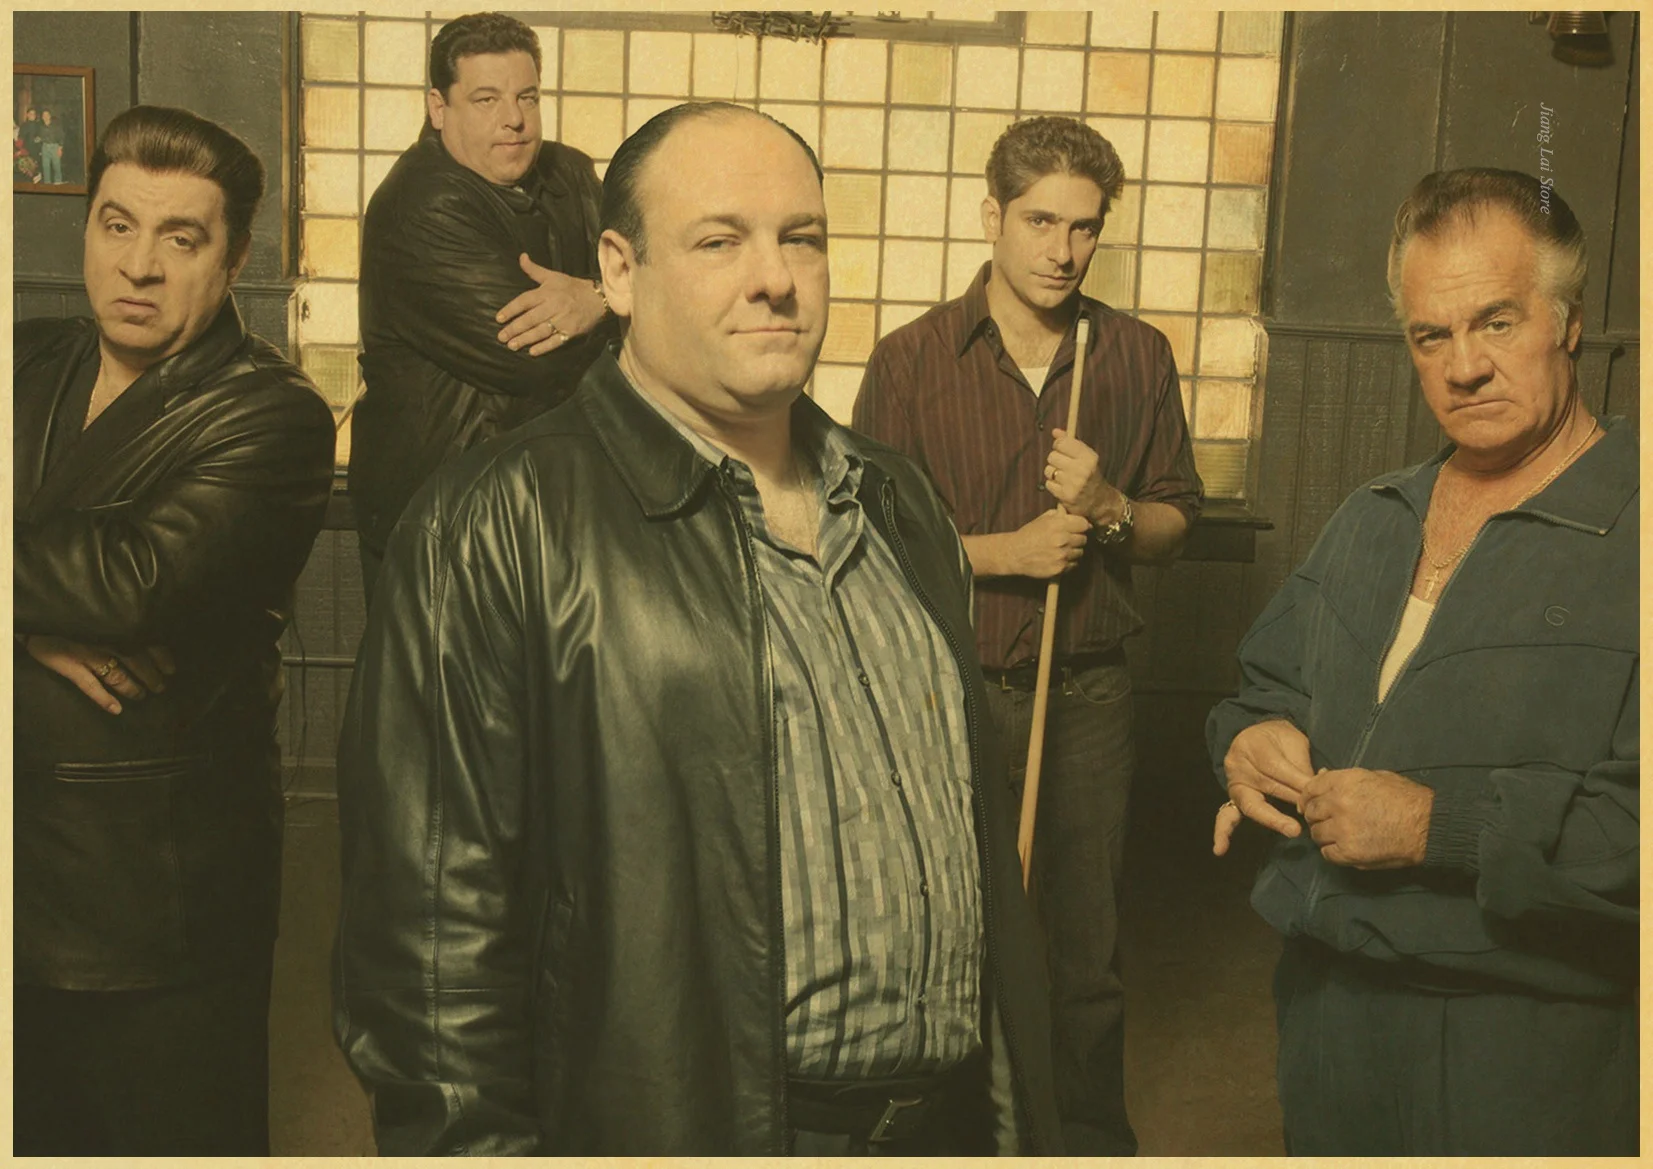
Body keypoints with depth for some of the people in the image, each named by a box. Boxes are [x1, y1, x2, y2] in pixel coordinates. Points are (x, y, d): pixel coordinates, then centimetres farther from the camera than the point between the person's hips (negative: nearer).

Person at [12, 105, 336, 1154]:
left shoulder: (272, 416, -14)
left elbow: (138, 581, -27)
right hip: (21, 872, 6)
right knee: (34, 1136, 21)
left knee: (180, 1136, 10)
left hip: (158, 895, -6)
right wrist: (37, 621, -18)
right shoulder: (28, 370, 7)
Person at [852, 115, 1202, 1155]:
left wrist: (1109, 508, -12)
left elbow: (1175, 523, 10)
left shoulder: (1138, 356, 4)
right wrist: (1006, 550, -15)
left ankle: (1094, 1130, 30)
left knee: (1089, 943, 10)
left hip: (1090, 690, 2)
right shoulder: (913, 360, -3)